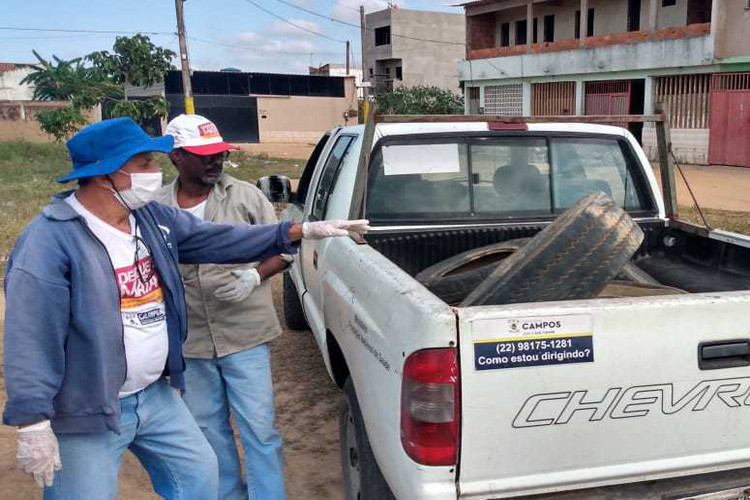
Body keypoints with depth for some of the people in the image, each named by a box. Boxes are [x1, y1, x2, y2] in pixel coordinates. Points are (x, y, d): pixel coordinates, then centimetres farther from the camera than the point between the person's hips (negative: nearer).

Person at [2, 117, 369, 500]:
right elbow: (31, 341, -23)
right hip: (86, 414, -7)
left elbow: (218, 239, 5)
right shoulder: (51, 241, -22)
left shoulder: (153, 218, 2)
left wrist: (300, 232, 2)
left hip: (155, 395, 8)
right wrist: (32, 423, -24)